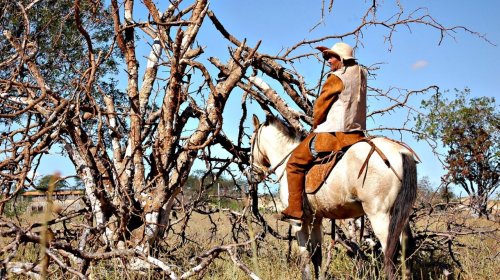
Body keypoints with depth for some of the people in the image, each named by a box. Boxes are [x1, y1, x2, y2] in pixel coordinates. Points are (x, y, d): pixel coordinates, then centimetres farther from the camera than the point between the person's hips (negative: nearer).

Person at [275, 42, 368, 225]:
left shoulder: (336, 78, -9)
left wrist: (316, 125, 11)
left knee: (294, 163, 2)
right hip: (356, 134, 8)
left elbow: (320, 106, -6)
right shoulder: (361, 75, 13)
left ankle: (295, 211, -3)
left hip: (332, 134, -8)